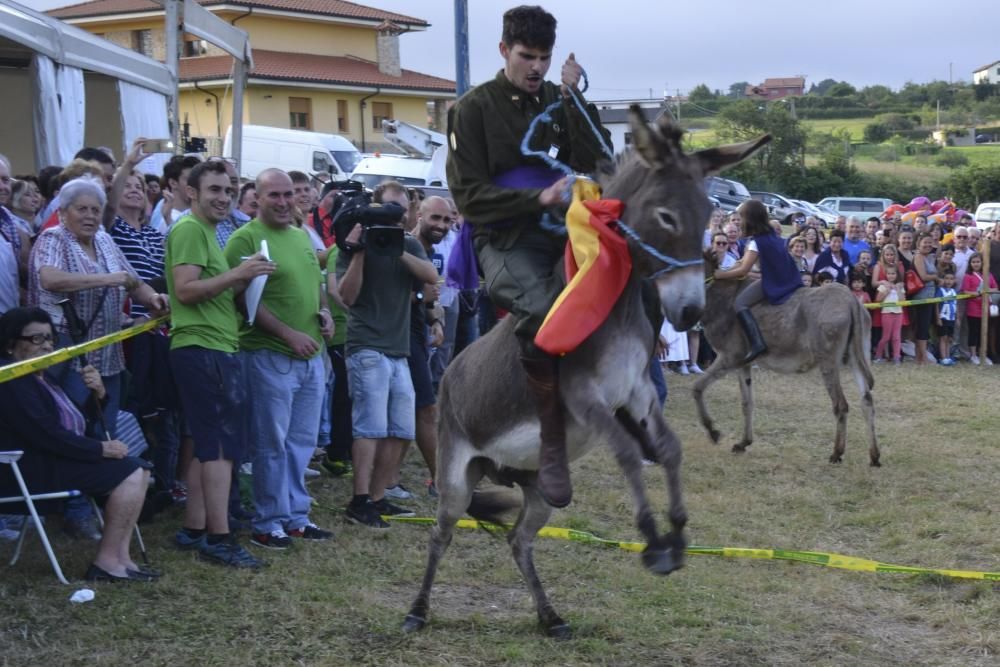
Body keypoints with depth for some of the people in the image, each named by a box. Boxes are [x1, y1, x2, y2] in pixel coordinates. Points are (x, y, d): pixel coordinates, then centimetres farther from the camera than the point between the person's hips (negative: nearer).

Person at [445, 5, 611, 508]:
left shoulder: (560, 101, 15)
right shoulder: (474, 108, 3)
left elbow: (595, 165, 2)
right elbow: (469, 196, -5)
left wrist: (573, 100, -5)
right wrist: (538, 198, -17)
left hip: (563, 231, 4)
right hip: (505, 240, -4)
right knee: (539, 311, -34)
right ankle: (553, 447, -23)